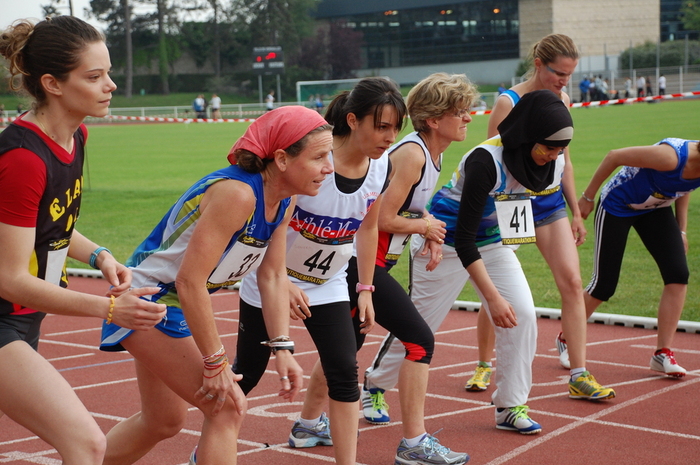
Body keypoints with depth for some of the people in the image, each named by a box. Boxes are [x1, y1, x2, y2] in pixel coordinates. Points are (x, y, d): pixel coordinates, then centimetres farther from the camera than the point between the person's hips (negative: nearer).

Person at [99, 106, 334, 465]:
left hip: (176, 304, 10)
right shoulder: (237, 193, -31)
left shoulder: (283, 202, -4)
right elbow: (189, 281, -32)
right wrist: (215, 362, -26)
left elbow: (273, 276, 4)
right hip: (148, 298, -10)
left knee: (163, 421, 21)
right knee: (228, 408, -14)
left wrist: (282, 349, -5)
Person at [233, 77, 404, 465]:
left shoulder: (381, 166, -9)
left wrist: (365, 289, 8)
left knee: (343, 370, -7)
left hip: (328, 284, 5)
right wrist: (280, 283, -27)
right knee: (248, 372, 6)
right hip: (272, 278, -5)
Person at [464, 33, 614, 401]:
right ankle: (484, 365, 26)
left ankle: (579, 376, -4)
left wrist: (576, 212, 13)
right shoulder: (509, 103, -14)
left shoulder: (562, 101, 4)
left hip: (551, 204, 5)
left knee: (572, 281, -8)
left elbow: (564, 159, 13)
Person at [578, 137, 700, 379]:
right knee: (603, 285, -4)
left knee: (678, 274, -11)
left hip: (654, 208, 7)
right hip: (617, 205, -6)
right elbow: (614, 156, -26)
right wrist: (588, 197, -16)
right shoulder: (671, 157, -36)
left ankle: (663, 353, -2)